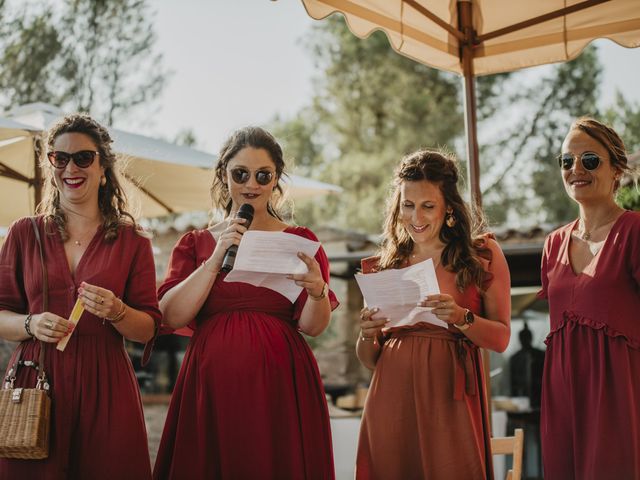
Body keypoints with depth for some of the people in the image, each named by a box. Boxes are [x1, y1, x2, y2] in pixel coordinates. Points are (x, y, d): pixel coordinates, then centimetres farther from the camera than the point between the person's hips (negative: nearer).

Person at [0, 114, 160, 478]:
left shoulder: (133, 240, 6)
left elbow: (149, 329, 5)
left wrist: (116, 312, -15)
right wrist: (31, 324, -11)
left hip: (105, 383, 0)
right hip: (36, 380, 0)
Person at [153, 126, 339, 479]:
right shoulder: (195, 244, 11)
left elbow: (313, 326, -2)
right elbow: (172, 316, -3)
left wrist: (318, 291, -23)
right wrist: (216, 259, -11)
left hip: (280, 384, -1)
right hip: (211, 385, 1)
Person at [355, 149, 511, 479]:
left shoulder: (482, 254, 5)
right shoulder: (385, 264, 11)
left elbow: (500, 338, 0)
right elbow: (369, 361, 14)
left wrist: (461, 317, -18)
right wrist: (367, 334, -7)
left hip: (450, 399, -2)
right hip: (392, 398, 2)